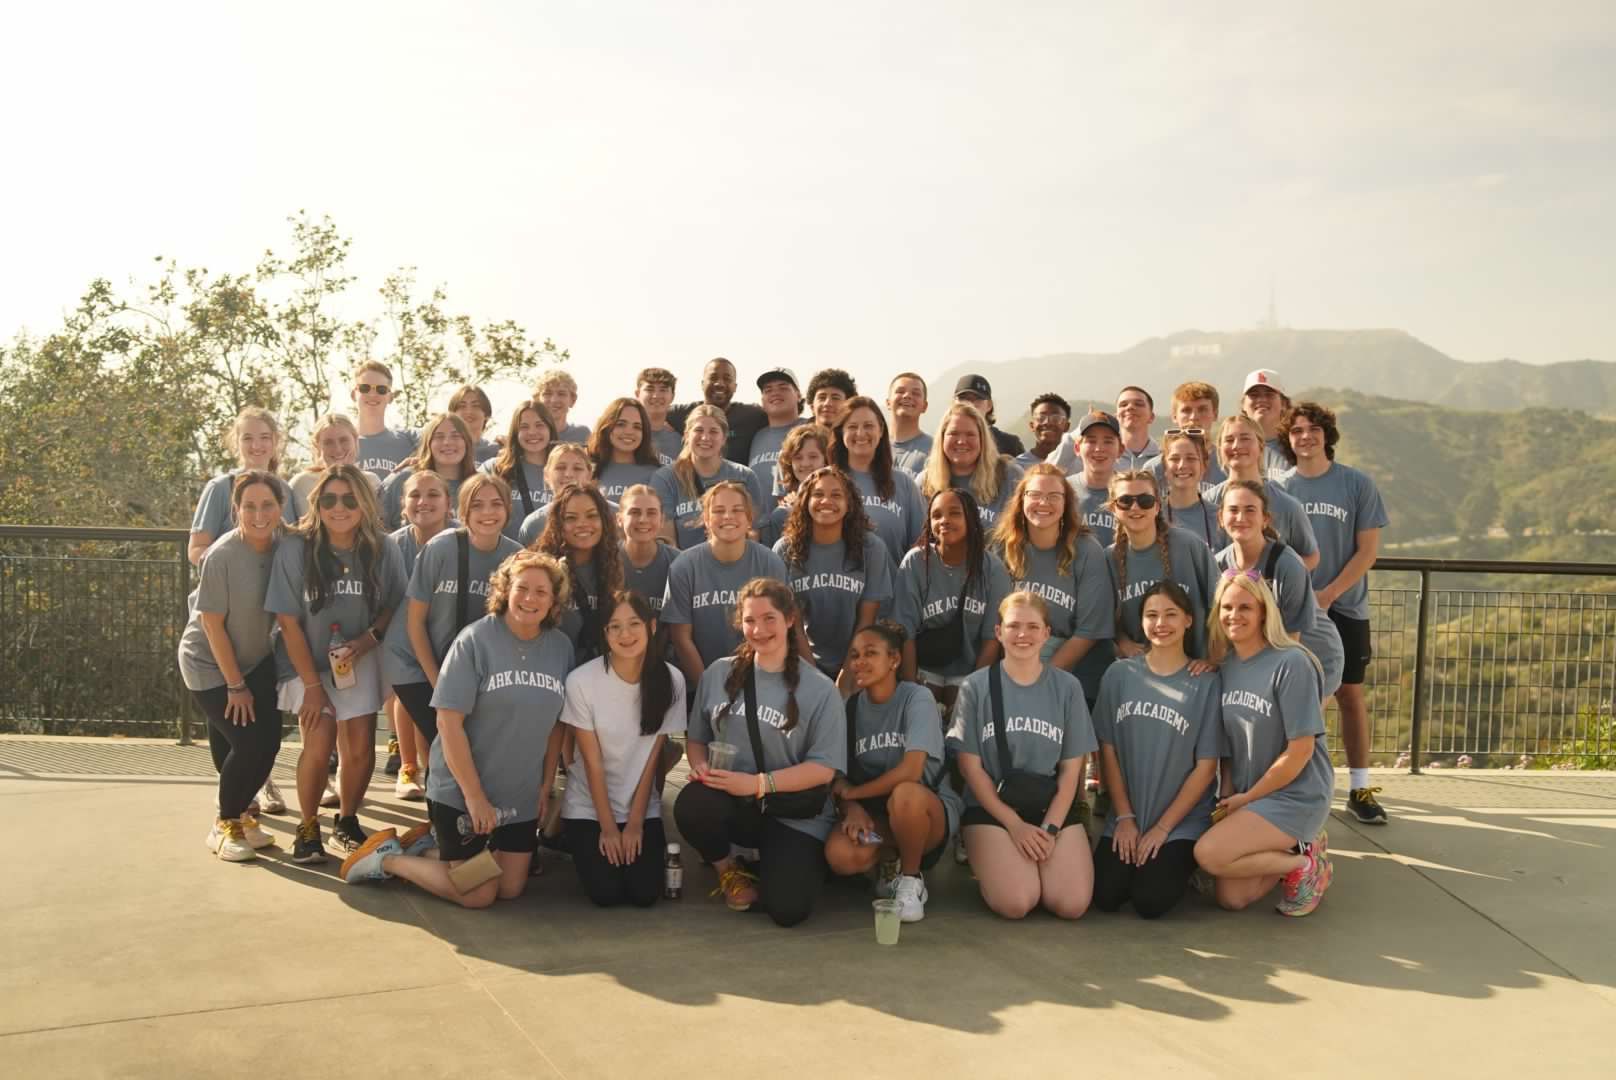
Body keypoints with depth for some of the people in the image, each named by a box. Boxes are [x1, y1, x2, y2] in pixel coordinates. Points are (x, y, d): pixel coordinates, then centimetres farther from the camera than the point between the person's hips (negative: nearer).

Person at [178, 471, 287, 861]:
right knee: (247, 744, -12)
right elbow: (213, 624, -18)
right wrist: (236, 685, -13)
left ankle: (241, 812, 23)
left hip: (257, 661, 5)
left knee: (270, 742, -3)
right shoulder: (221, 556, -24)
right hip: (210, 664, -5)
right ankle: (224, 824, 12)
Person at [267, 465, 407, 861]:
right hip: (306, 661, -2)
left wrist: (368, 639, -18)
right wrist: (312, 684, -13)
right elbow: (288, 621, -12)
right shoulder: (295, 547, -17)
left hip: (358, 660, 2)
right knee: (320, 741, -16)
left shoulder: (383, 550, -12)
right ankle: (308, 827, 6)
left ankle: (346, 820, 23)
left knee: (361, 748, -4)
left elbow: (393, 606, 2)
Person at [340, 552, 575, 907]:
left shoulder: (562, 648, -1)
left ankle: (434, 842, 28)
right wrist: (474, 795, -18)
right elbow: (449, 722, -17)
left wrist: (547, 785, 6)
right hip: (459, 791, -5)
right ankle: (387, 857, 19)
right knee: (478, 895, -1)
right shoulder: (474, 640, -15)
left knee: (510, 889, 9)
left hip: (523, 795, 6)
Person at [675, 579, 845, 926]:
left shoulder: (819, 689, -7)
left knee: (787, 909, -20)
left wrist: (757, 784, -22)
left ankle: (778, 860, 19)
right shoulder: (719, 674, 3)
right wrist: (700, 766, -13)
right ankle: (729, 870, 2)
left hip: (796, 814, -2)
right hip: (731, 801, 2)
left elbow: (824, 768, -11)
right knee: (691, 804, -33)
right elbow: (697, 738, 11)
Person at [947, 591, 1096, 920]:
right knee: (1015, 903, -24)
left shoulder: (1067, 687, 3)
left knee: (1072, 904, -19)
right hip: (992, 807, -2)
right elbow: (970, 766, -3)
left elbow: (1071, 769, 3)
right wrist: (1014, 824, -11)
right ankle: (993, 862, 8)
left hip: (1055, 806, 2)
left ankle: (1034, 863, 11)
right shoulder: (977, 686, -2)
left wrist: (1050, 828, -10)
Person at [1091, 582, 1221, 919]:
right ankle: (1141, 863, 14)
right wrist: (1124, 817, -5)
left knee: (1150, 901, -20)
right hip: (1126, 817, 2)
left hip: (1183, 821, -2)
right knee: (1105, 896, -17)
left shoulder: (1206, 683, -5)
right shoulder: (1119, 674, 2)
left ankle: (1181, 866, 12)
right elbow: (1108, 750, 2)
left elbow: (1206, 766, -6)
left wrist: (1162, 828, -10)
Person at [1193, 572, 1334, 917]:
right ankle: (1293, 849, 18)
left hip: (1296, 796, -6)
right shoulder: (1224, 666, 4)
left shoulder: (1291, 664, -16)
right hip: (1244, 798, 7)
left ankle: (1304, 863, -2)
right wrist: (1228, 800, -4)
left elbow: (1300, 750, -17)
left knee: (1208, 853, -23)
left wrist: (1248, 797, -10)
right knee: (1231, 897, -2)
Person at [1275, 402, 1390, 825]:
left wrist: (1328, 594, -11)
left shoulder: (1357, 484, -2)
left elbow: (1368, 549, -3)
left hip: (1345, 607, 0)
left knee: (1350, 695, 5)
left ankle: (1360, 789, 13)